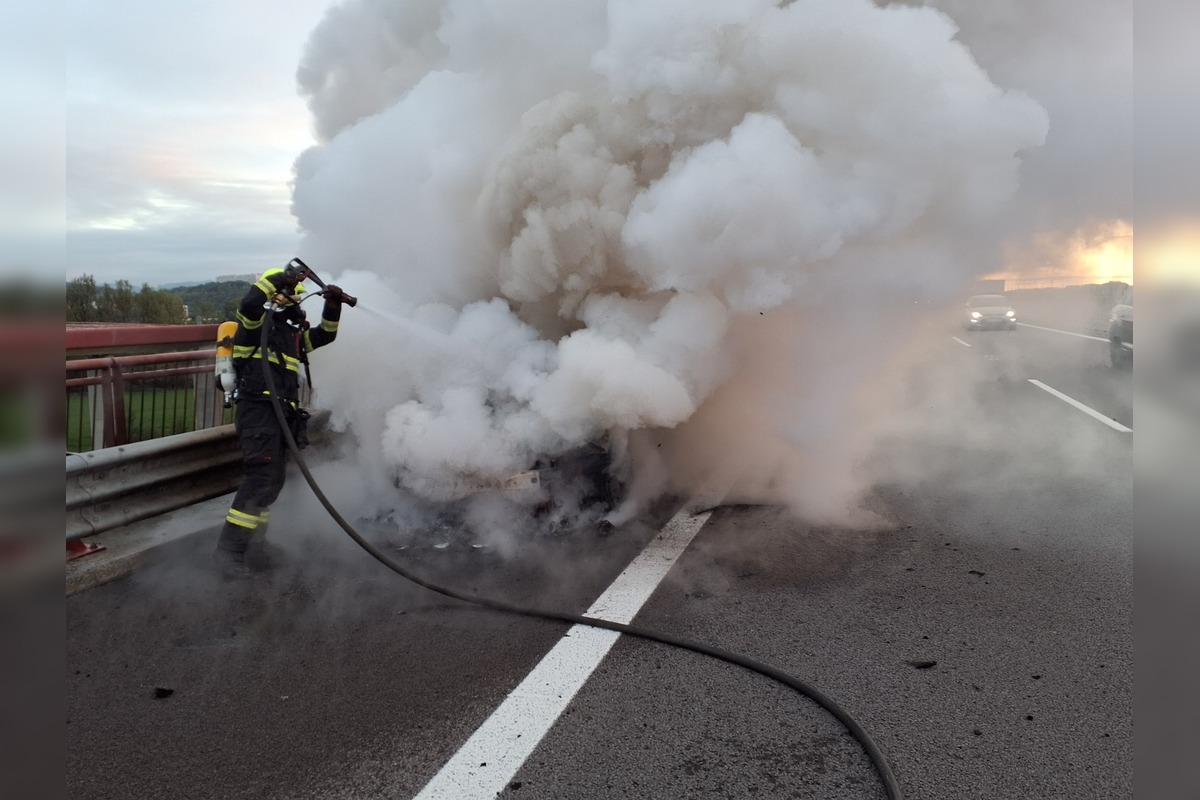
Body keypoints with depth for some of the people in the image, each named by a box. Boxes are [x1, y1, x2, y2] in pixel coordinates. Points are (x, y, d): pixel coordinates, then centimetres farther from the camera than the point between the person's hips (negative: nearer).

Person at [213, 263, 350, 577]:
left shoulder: (292, 331, 21)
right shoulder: (257, 322, -3)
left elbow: (325, 335, 29)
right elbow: (248, 304, -25)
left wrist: (333, 307, 14)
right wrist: (281, 278, -20)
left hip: (278, 413, 9)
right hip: (258, 408, -9)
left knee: (273, 481, 11)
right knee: (261, 477, -17)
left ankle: (251, 546, 20)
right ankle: (229, 548, -12)